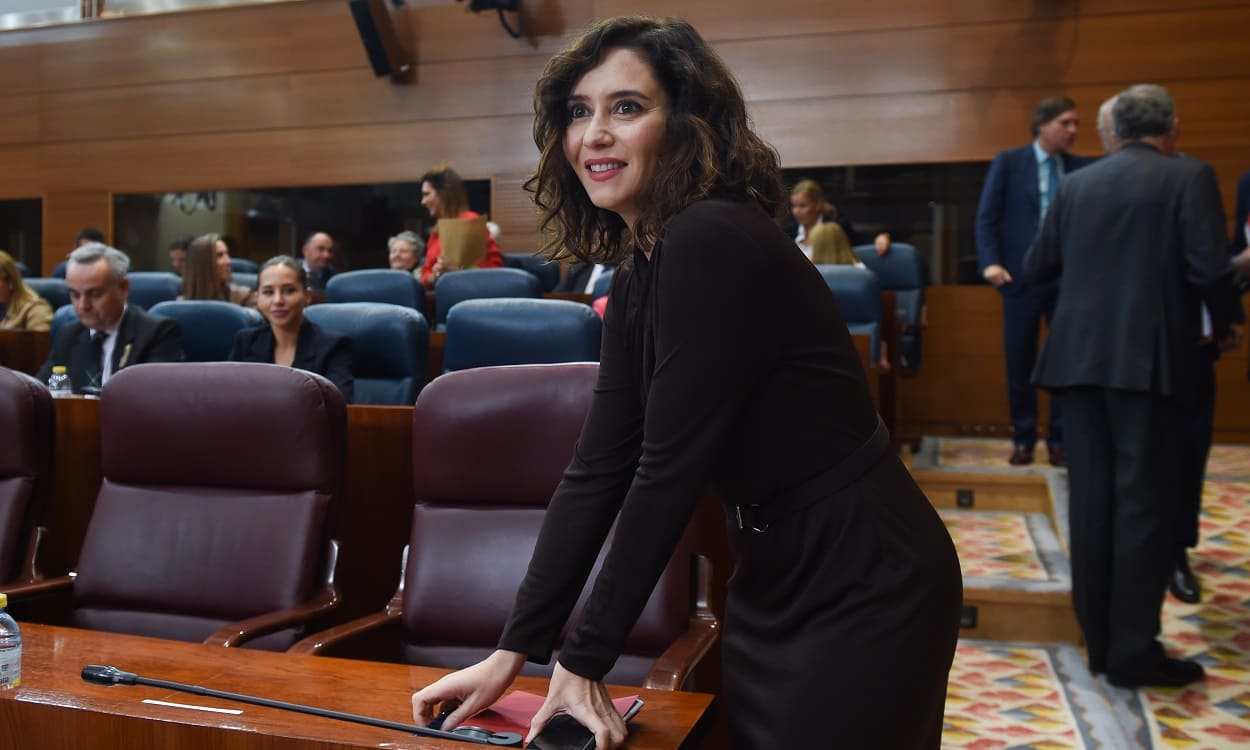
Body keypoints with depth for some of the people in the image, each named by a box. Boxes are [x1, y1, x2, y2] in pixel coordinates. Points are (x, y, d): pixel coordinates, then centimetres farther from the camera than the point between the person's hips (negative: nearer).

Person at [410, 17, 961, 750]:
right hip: (774, 580, 8)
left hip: (862, 588, -8)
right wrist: (514, 650, 0)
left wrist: (585, 660, -14)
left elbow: (669, 468, -23)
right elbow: (597, 471, 1)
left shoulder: (713, 243, -23)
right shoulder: (638, 278, 3)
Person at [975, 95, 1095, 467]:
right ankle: (1023, 439, 17)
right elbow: (987, 218, -2)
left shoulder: (1081, 167, 8)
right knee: (1020, 361, 4)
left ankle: (1060, 440, 16)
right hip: (1022, 275, -2)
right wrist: (990, 262, -14)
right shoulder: (1009, 162, 2)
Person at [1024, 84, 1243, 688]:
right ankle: (1133, 651, 5)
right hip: (1150, 359, -4)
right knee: (1143, 502, 1)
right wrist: (1225, 324, 6)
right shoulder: (1190, 176, -2)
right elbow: (1209, 267, -12)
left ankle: (1099, 642, 16)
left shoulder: (1075, 184, 10)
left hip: (1080, 357, 4)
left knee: (1091, 499, 8)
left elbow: (1036, 269, 11)